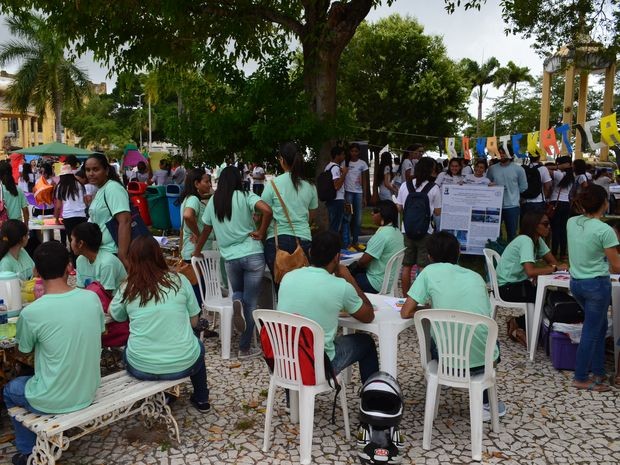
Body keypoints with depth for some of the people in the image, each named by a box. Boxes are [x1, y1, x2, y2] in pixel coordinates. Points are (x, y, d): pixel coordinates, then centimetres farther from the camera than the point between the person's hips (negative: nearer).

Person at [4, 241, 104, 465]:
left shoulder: (31, 312, -23)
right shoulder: (92, 298, -12)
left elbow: (25, 350, -2)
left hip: (52, 402, -4)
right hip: (89, 392, 4)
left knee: (10, 390, 28)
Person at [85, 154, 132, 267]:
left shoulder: (113, 188, -15)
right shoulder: (100, 190, 15)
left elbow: (125, 222, -24)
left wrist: (122, 256, -29)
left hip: (112, 253, -10)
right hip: (101, 251, 10)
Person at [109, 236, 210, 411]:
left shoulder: (127, 289, -4)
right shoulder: (180, 281, -5)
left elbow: (115, 316, 17)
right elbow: (194, 321, 5)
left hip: (141, 368, 0)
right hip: (183, 364, 0)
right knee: (197, 346, 35)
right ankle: (201, 400, 43)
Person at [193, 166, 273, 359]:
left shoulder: (213, 201, 7)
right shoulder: (245, 197, -4)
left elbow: (206, 229, 17)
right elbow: (267, 211, -21)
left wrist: (197, 251, 31)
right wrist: (261, 232, -7)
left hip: (230, 258, 3)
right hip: (253, 255, -3)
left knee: (238, 291, 28)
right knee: (250, 303, 7)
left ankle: (236, 302, -8)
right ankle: (245, 348, 12)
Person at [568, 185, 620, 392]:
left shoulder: (571, 223, -1)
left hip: (575, 282, 7)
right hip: (597, 285, -7)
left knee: (600, 327, 23)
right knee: (591, 332, 7)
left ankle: (598, 372, 31)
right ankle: (580, 378, 18)